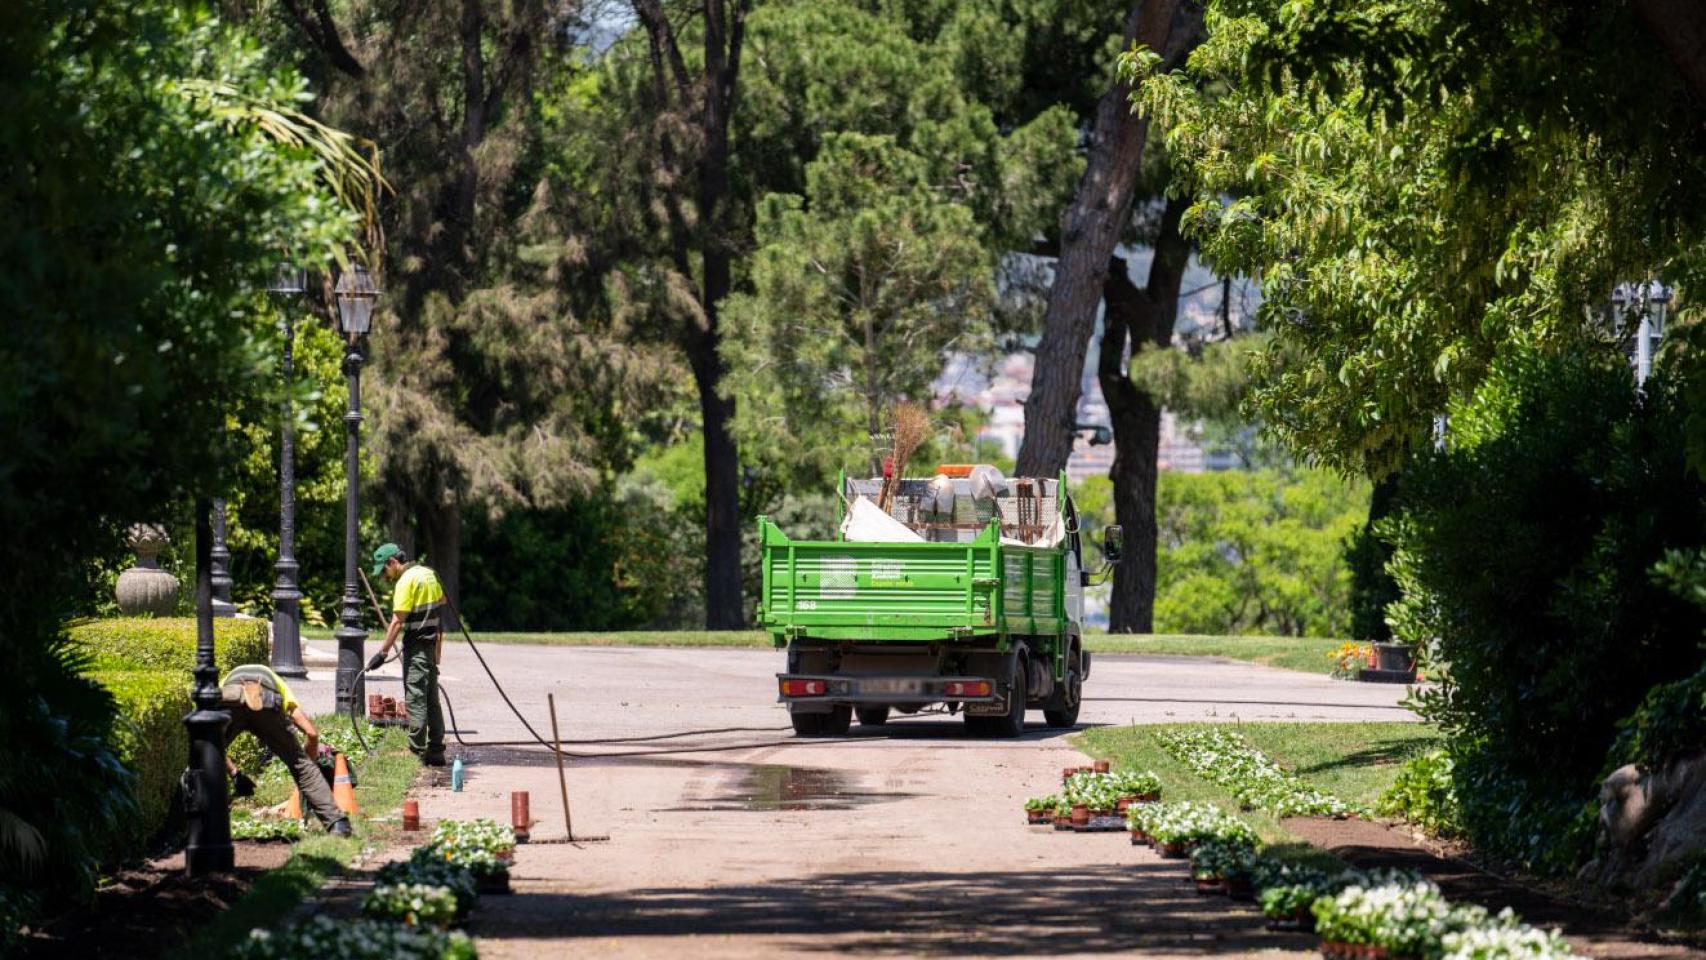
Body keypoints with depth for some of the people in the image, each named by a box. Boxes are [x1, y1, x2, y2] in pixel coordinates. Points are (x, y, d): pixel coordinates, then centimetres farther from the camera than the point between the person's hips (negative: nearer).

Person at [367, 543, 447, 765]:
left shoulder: (406, 581, -15)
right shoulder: (429, 573, 12)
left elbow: (397, 622, -19)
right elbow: (442, 606, 21)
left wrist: (382, 652, -18)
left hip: (416, 646, -9)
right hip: (432, 643, 9)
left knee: (415, 699, -7)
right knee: (432, 700, 13)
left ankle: (417, 752, -8)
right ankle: (436, 751, 16)